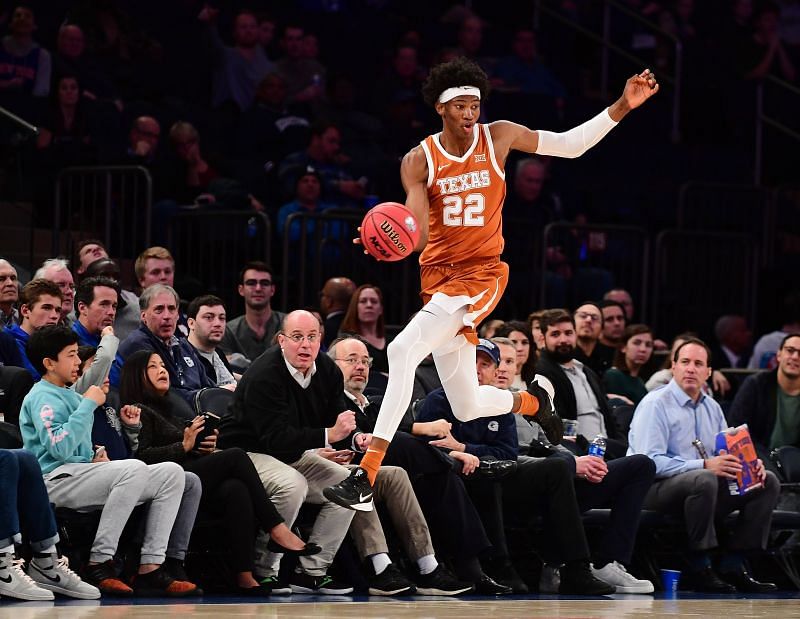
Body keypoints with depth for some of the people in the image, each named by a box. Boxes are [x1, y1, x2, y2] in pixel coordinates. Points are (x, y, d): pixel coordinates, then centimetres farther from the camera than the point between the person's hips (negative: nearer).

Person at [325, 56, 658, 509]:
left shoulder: (499, 137, -2)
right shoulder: (419, 161, -3)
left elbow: (571, 145, 8)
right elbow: (418, 236, -10)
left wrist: (622, 108, -1)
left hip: (481, 273, -3)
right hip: (438, 275, 3)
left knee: (404, 350, -27)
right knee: (467, 407, 7)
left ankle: (367, 475, -28)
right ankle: (533, 402, 44)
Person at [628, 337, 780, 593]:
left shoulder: (712, 408, 16)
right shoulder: (656, 404, -10)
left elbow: (727, 457, 18)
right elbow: (650, 462, -22)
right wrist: (705, 465, -29)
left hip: (701, 486, 8)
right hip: (653, 490, -8)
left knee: (768, 481, -3)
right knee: (704, 480, -38)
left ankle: (733, 566, -7)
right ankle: (699, 568, -26)